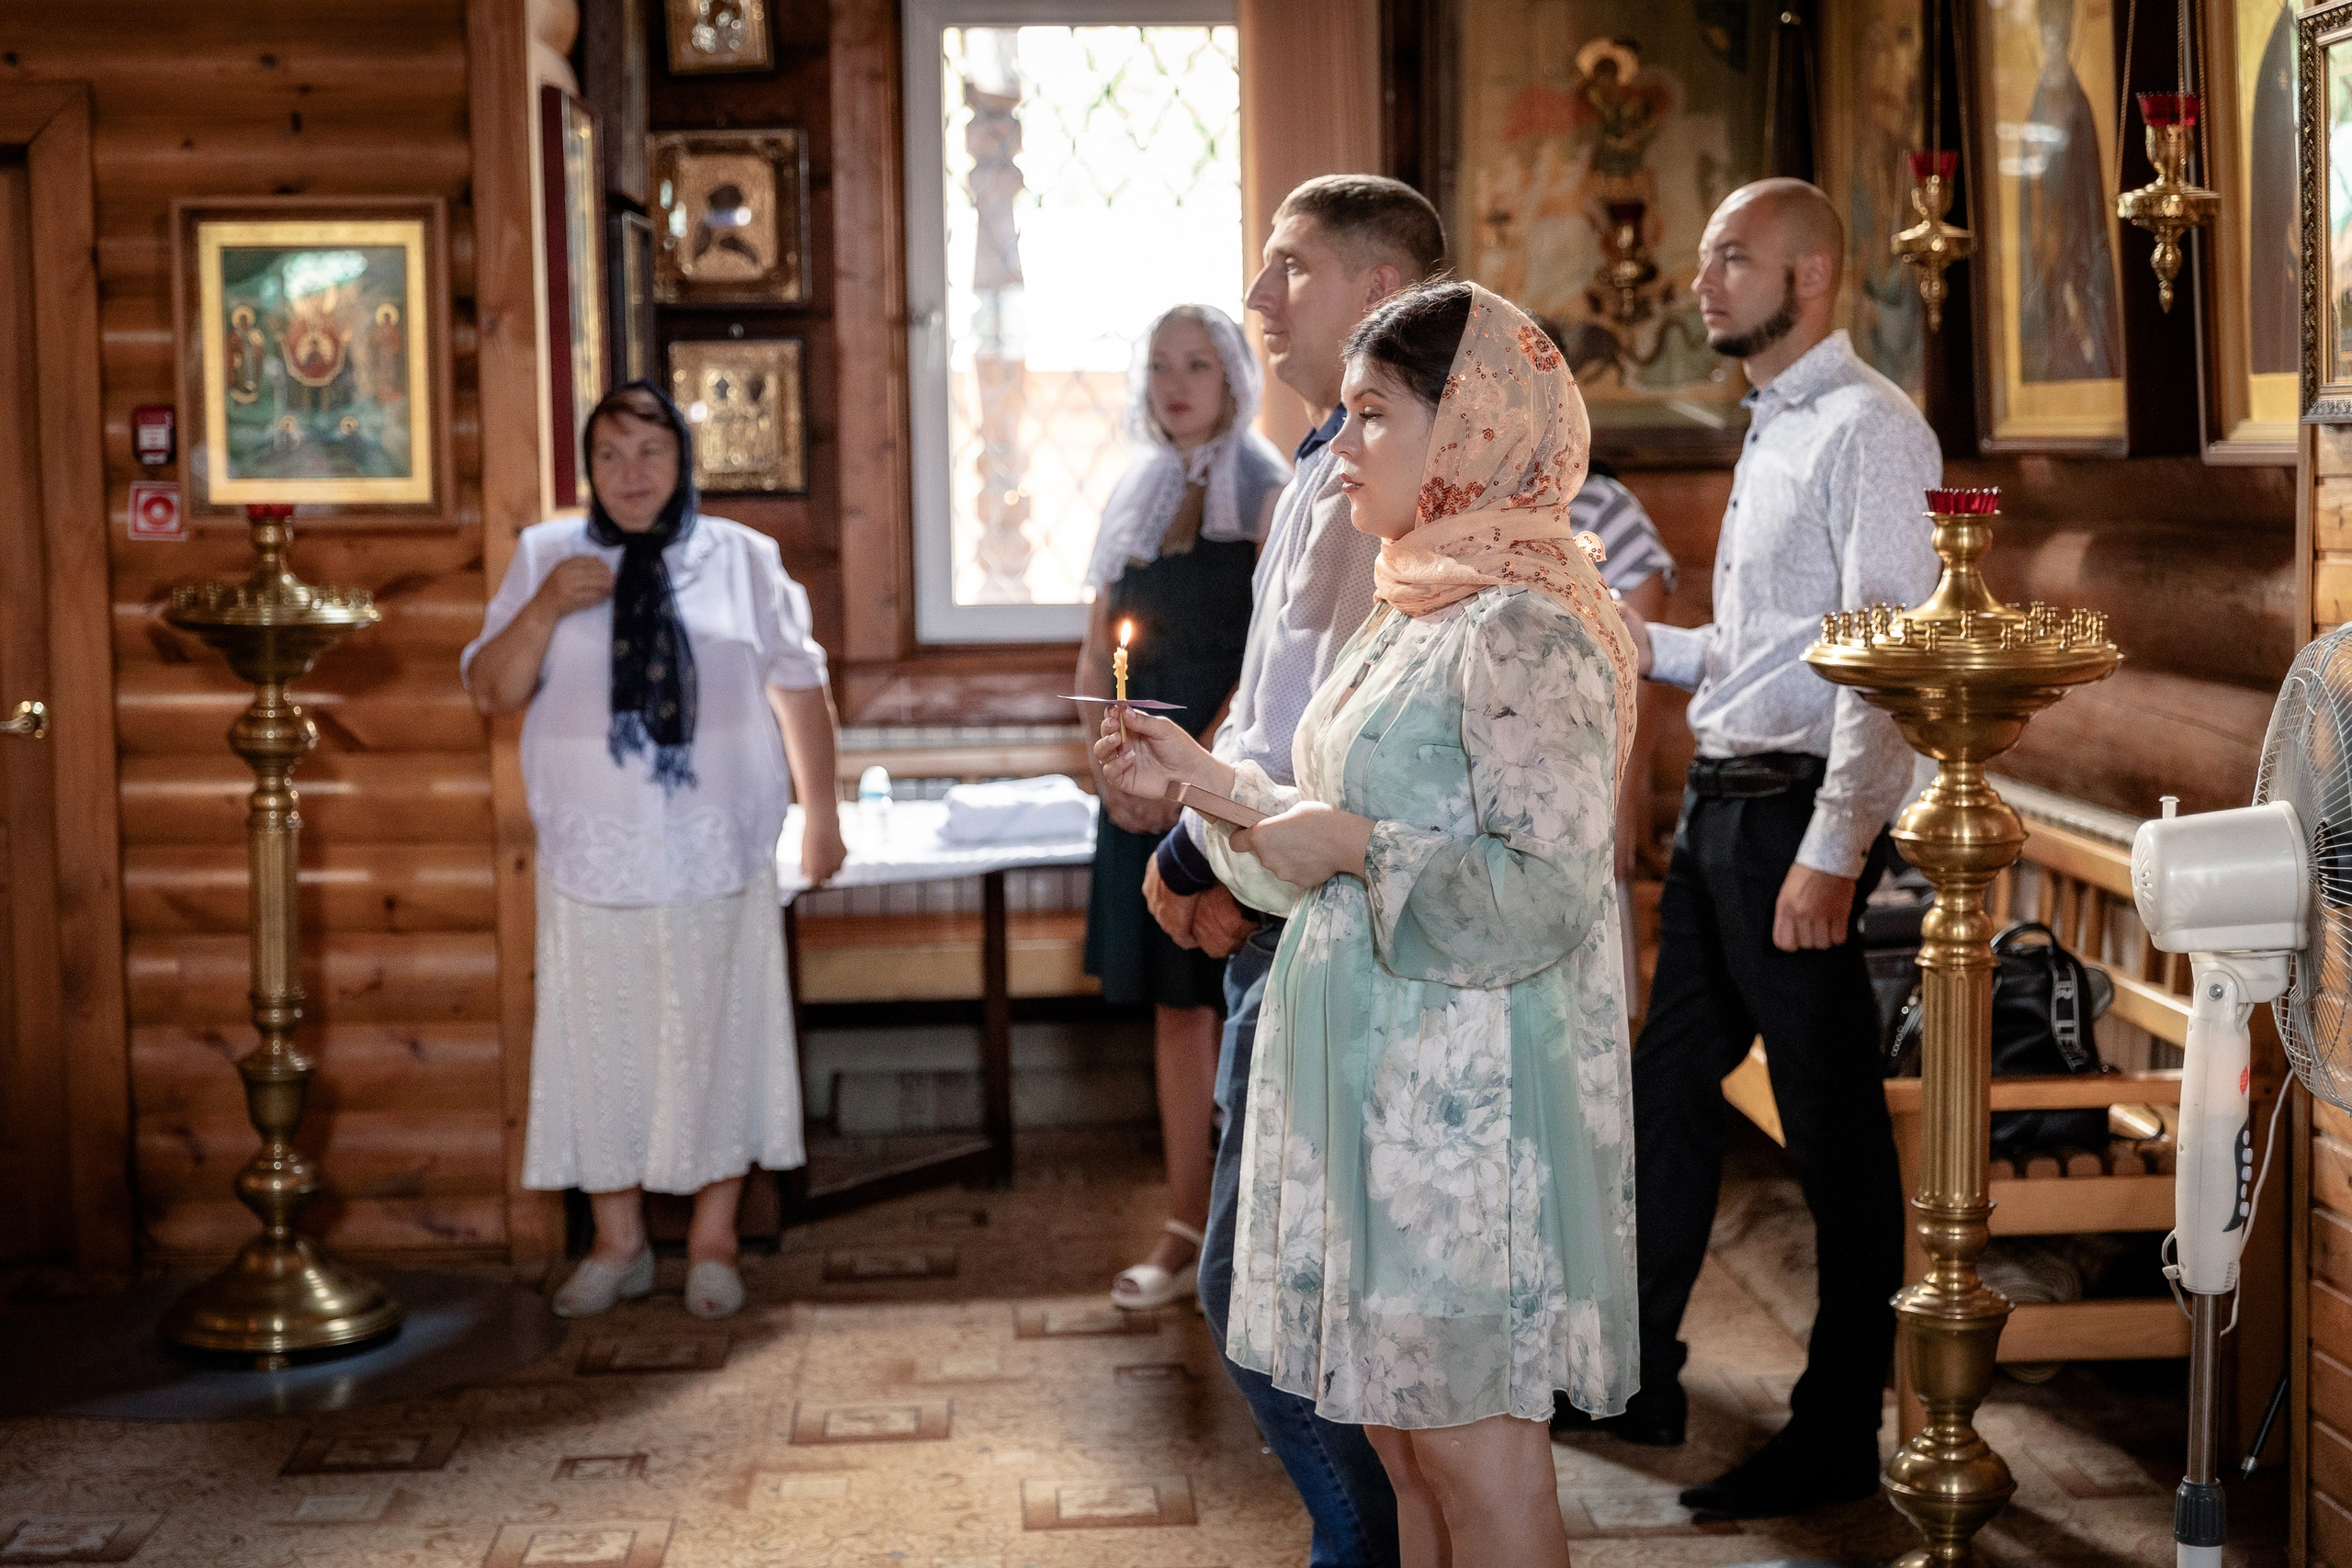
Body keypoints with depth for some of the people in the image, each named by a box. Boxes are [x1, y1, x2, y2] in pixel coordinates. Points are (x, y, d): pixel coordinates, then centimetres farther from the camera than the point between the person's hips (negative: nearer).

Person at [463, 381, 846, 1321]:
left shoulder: (743, 559, 5)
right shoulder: (545, 555, 5)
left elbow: (800, 686, 10)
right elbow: (491, 693, 1)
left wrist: (822, 814, 10)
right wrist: (544, 609, -15)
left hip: (718, 852, 0)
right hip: (593, 855, 1)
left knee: (716, 1038, 4)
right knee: (600, 1041, 5)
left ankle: (713, 1242, 17)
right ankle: (617, 1243, 19)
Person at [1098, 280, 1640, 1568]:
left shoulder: (1524, 630, -17)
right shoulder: (1414, 610, 14)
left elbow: (1547, 896, -23)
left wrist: (1354, 847, -18)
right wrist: (1199, 777, 12)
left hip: (1468, 1098, -10)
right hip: (1380, 1081, 10)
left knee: (1473, 1447, 0)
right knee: (1403, 1439, 16)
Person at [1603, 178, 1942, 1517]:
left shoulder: (1867, 428, -12)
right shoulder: (1773, 431, 17)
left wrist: (1832, 854, -24)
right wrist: (1649, 643, 12)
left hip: (1801, 814, -10)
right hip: (1721, 802, 10)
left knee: (1835, 1130, 0)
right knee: (1672, 1089, 15)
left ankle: (1838, 1438, 11)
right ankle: (1640, 1378, 28)